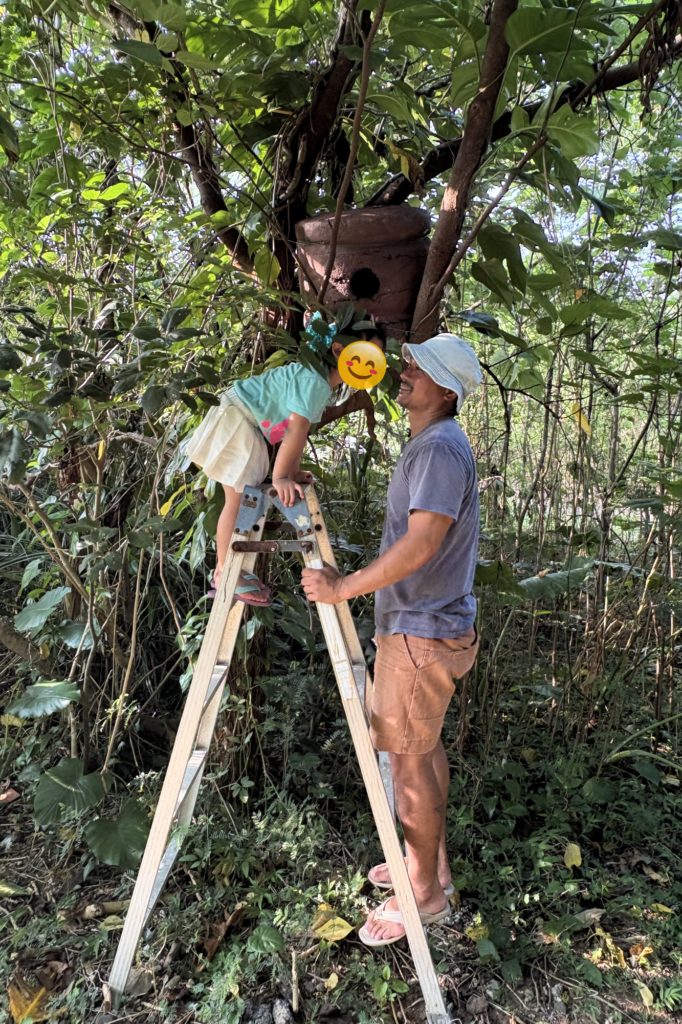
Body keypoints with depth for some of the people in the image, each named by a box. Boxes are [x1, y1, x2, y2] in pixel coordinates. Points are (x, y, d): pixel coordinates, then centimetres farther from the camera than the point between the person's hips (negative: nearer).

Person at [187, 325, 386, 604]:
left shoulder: (324, 383, 5)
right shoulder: (313, 379, -28)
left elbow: (301, 431, 7)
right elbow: (296, 429, -33)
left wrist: (293, 471, 5)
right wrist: (280, 478, -34)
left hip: (253, 430, 10)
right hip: (235, 420, -10)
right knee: (237, 499, -9)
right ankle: (224, 574, 0)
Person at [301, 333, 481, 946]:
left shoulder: (441, 447, -20)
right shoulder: (428, 445, 13)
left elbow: (422, 542, -30)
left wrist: (345, 588, -26)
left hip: (422, 631, -10)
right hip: (428, 623, 10)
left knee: (408, 757, 1)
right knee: (426, 744, 19)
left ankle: (424, 894, 19)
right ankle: (432, 864, 36)